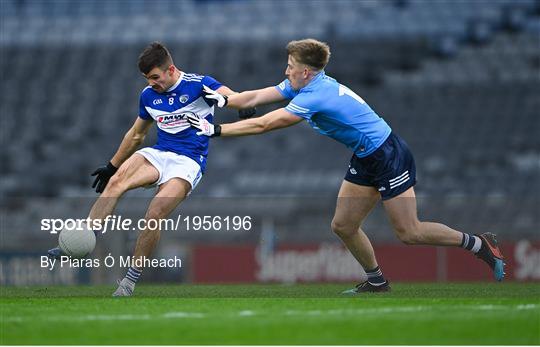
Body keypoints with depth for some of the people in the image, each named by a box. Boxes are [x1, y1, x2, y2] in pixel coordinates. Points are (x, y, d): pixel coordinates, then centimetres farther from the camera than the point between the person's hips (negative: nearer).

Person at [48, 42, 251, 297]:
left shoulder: (198, 85, -5)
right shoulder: (148, 95, 13)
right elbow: (136, 135, 27)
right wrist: (111, 166, 30)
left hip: (189, 161, -5)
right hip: (158, 153, 5)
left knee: (155, 212, -29)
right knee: (117, 180, -27)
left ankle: (132, 279, -17)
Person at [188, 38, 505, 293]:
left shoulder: (316, 96, -26)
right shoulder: (304, 85, 2)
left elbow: (263, 125, -25)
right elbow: (255, 98, 5)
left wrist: (216, 130, -20)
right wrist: (223, 99, -11)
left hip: (389, 155, -10)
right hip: (365, 161, 10)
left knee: (409, 232, -7)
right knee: (343, 226, 7)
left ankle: (479, 244, 6)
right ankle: (377, 282, 22)